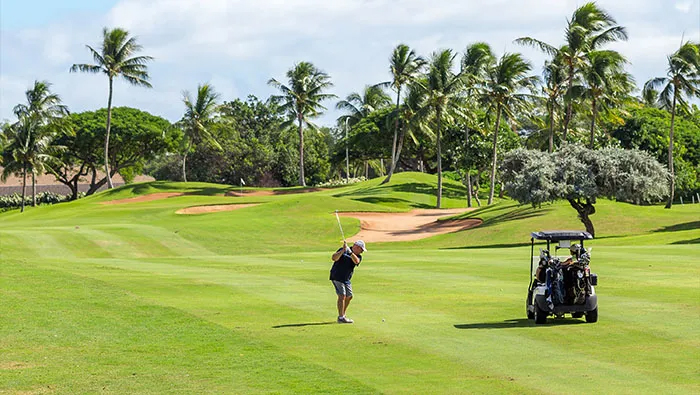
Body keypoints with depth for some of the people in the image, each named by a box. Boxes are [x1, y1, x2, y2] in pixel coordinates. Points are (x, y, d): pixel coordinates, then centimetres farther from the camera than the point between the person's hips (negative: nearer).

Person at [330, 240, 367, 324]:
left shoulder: (358, 256, 3)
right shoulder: (342, 250, -10)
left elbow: (356, 261, -21)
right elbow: (334, 258, -23)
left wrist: (350, 252, -34)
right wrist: (343, 250, -32)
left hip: (346, 279, 7)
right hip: (337, 277, -7)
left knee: (349, 296, 12)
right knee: (342, 296, -15)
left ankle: (343, 315, 26)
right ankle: (341, 318, -14)